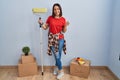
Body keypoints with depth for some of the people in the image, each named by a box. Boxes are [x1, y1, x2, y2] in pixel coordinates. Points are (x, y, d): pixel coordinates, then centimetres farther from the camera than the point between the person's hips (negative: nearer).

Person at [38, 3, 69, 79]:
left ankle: (56, 67, 31)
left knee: (58, 55, 5)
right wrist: (41, 23, -10)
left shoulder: (63, 19, 0)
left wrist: (66, 26, -13)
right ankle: (61, 71, 23)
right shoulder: (50, 18, -1)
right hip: (52, 39, 0)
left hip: (60, 39, 0)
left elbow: (64, 31, 5)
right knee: (57, 55, 4)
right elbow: (45, 27, 7)